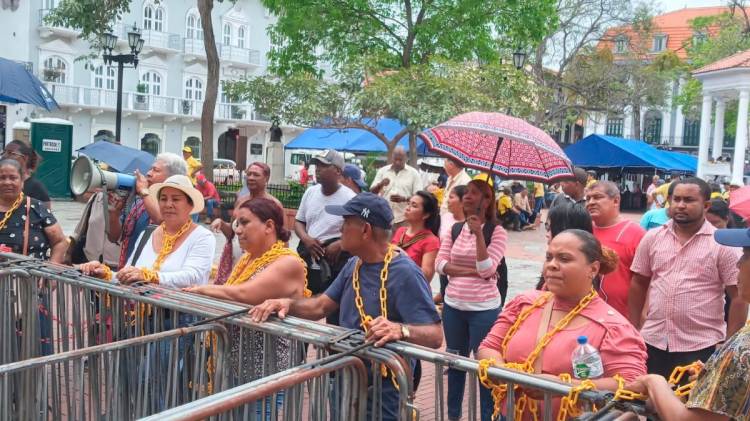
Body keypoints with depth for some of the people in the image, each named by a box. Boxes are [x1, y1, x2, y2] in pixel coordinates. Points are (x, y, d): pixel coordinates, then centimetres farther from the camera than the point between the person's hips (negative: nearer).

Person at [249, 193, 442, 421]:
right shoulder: (354, 264, 5)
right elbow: (321, 306, 9)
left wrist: (400, 330, -45)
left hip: (382, 393, -8)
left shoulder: (405, 273, -21)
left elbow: (435, 336, -25)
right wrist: (288, 303, -10)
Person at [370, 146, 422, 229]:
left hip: (404, 219, -2)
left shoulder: (413, 173, 2)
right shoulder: (382, 171, 7)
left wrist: (403, 198, -18)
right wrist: (380, 184, -16)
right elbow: (372, 192, 5)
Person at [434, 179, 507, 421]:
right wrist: (473, 271, -14)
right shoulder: (454, 229, 4)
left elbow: (487, 269, -18)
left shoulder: (496, 231, -8)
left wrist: (478, 233, -23)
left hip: (484, 309, -4)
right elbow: (440, 264, -4)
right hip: (453, 305, 5)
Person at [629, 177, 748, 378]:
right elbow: (638, 283, 10)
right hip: (653, 341, 3)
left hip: (702, 347, -3)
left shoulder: (722, 244, -6)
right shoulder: (652, 238, 4)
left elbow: (739, 297, -5)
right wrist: (634, 330, 8)